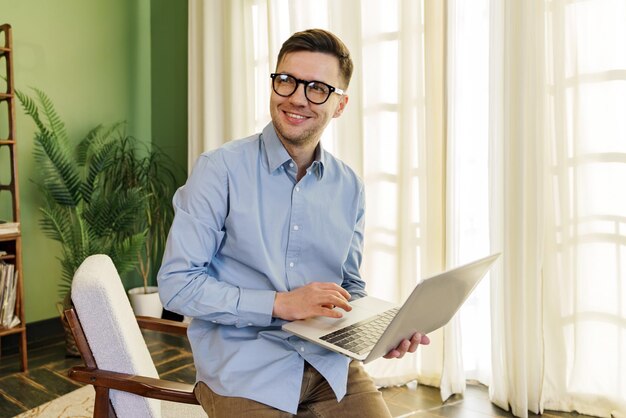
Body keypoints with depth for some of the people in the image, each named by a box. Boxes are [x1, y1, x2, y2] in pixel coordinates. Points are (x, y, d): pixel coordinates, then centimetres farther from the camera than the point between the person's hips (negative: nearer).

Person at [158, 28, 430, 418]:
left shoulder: (349, 187, 3)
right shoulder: (220, 169, -10)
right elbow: (176, 283, -13)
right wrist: (280, 304, -20)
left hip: (330, 363, 4)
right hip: (244, 367, -4)